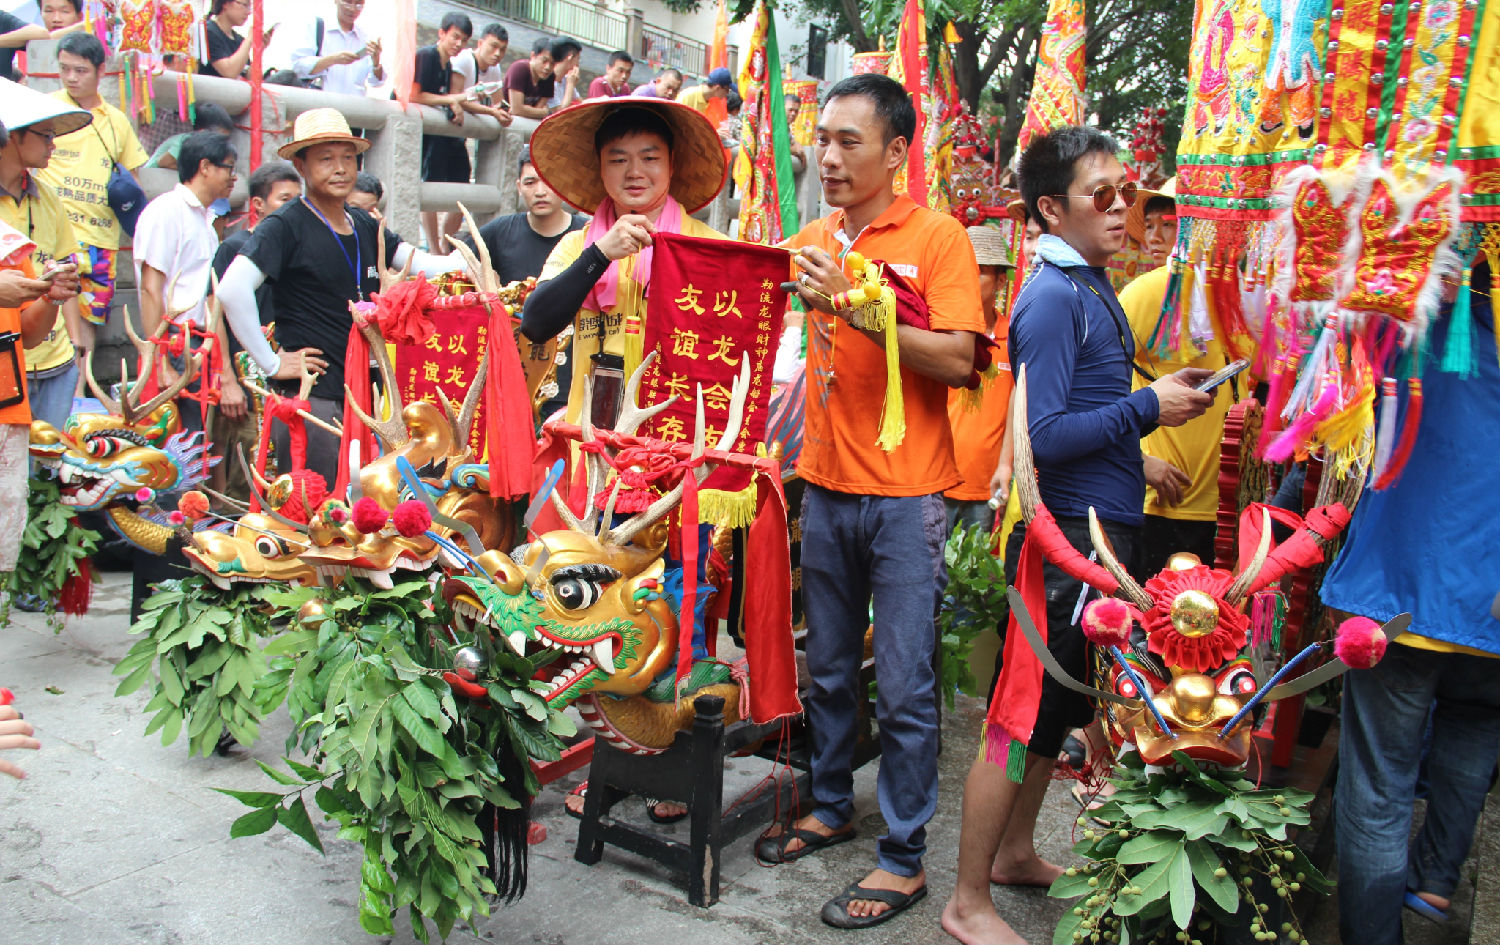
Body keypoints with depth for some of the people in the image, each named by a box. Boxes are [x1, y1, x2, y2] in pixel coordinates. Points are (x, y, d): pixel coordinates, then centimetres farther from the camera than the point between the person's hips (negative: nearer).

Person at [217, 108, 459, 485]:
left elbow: (423, 263, 9)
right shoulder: (287, 225, -8)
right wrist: (270, 362, -15)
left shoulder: (365, 226, 15)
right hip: (311, 394, -7)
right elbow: (232, 290, -19)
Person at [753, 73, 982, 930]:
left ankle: (905, 858, 15)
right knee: (829, 669, 17)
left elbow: (957, 359, -16)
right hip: (827, 488, 5)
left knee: (904, 687, 2)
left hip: (906, 496, -5)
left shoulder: (937, 238, -6)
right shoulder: (813, 243, 9)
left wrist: (855, 308, -22)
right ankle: (833, 807, 36)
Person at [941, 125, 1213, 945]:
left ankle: (1014, 852, 38)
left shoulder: (1091, 287, 13)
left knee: (1060, 707, 20)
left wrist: (1135, 464, 10)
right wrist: (1149, 407, -17)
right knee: (1024, 718, -1)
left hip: (1102, 527, 10)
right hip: (1065, 537, -10)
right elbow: (1043, 436, -22)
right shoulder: (1053, 297, -16)